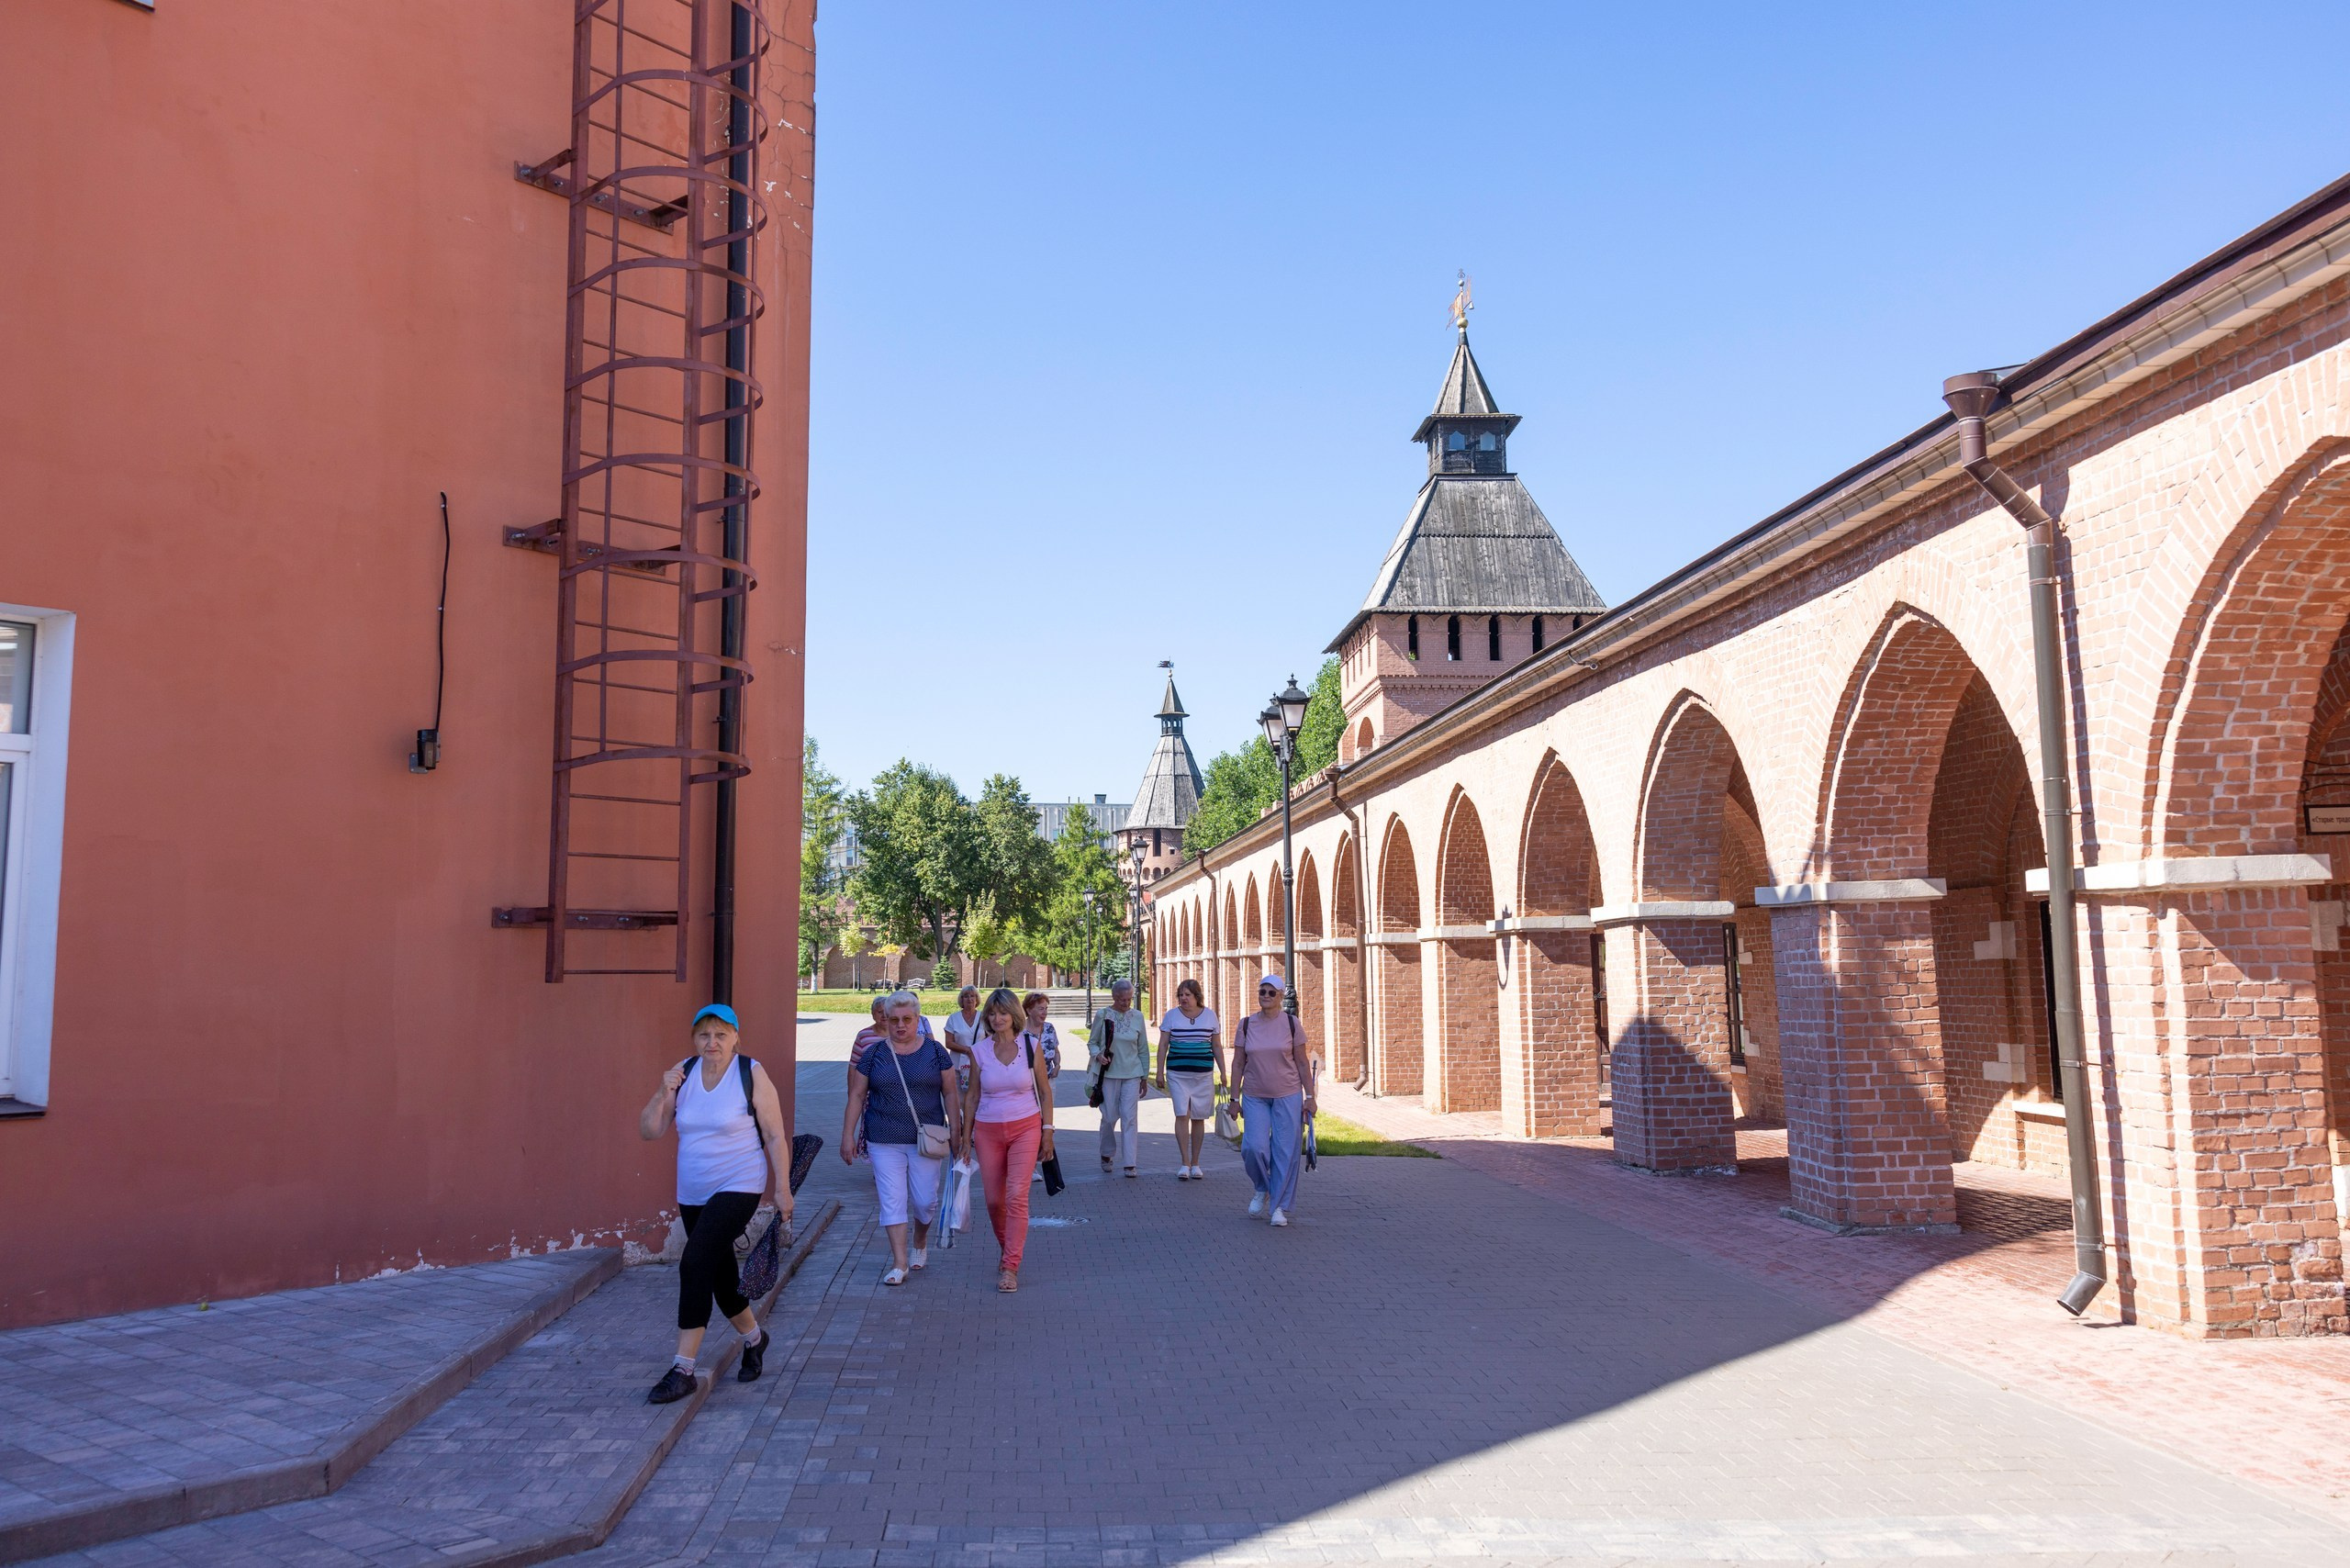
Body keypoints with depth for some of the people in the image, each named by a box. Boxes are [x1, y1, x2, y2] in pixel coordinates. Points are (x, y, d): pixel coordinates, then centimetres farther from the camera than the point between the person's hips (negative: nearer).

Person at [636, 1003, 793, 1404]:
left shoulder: (752, 1075, -10)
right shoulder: (682, 1073, 0)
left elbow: (775, 1136, -7)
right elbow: (648, 1132, 0)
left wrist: (782, 1188, -9)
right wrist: (662, 1095, -16)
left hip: (738, 1188, -5)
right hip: (692, 1194, 6)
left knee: (695, 1264, -19)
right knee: (720, 1275, 16)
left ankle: (683, 1369, -12)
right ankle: (754, 1338, 41)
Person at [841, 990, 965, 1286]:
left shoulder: (935, 1051, 1)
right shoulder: (873, 1054, 2)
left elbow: (951, 1093, 4)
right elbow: (856, 1096, 4)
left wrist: (955, 1131, 0)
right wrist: (848, 1135, 0)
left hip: (926, 1139, 0)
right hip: (885, 1142, 0)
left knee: (925, 1200, 4)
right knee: (892, 1200, -3)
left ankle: (920, 1242, 33)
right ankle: (900, 1262, 3)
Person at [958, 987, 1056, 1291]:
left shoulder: (1031, 1047, -2)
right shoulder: (979, 1052, 0)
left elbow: (1045, 1092, 5)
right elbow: (973, 1097, 8)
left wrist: (1047, 1132, 1)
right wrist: (966, 1137, 8)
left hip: (1025, 1128, -2)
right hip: (988, 1130, 2)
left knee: (1017, 1195, -14)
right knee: (994, 1200, 5)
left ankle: (1011, 1267, -8)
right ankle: (1008, 1248, 33)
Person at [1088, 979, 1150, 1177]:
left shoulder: (1137, 1017, 5)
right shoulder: (1102, 1015, -1)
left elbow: (1143, 1049, 11)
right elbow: (1092, 1043, 6)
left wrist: (1144, 1077, 11)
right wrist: (1097, 1055, -16)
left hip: (1132, 1074, 1)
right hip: (1109, 1073, -1)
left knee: (1129, 1117, -5)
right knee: (1109, 1117, 3)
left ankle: (1129, 1163, -2)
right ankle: (1106, 1155, 26)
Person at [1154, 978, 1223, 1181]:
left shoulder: (1209, 1016, 5)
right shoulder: (1172, 1015, 2)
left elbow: (1217, 1047, 11)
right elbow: (1163, 1046, 4)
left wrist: (1222, 1072, 7)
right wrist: (1160, 1072, 0)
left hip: (1203, 1075, 1)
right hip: (1177, 1074, -1)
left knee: (1198, 1118, 5)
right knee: (1182, 1115, -10)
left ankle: (1195, 1164, 15)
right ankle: (1184, 1163, -6)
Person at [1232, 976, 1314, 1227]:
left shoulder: (1291, 1024, -3)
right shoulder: (1246, 1025, 2)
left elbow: (1302, 1063, 1)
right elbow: (1238, 1064, 6)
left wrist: (1310, 1097, -3)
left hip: (1288, 1096, -1)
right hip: (1255, 1097, 1)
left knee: (1285, 1150, -2)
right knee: (1254, 1146, -11)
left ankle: (1280, 1206, 10)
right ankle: (1262, 1189, 17)